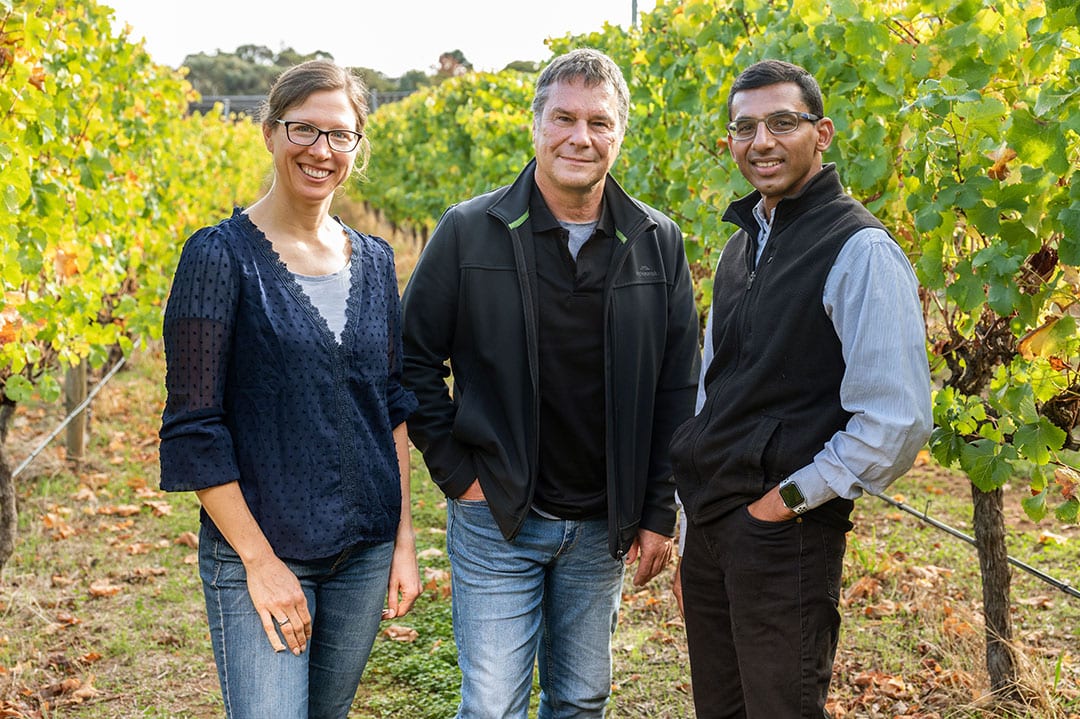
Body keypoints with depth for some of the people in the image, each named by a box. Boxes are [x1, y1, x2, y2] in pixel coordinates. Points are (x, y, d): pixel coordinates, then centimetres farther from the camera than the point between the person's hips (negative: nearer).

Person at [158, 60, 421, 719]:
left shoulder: (373, 261, 6)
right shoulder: (221, 256, -10)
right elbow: (194, 429, -11)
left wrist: (404, 537, 6)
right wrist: (259, 560, -13)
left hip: (366, 551, 5)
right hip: (256, 549, -5)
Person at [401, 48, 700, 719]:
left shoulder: (659, 243, 0)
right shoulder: (470, 231, -6)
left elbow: (678, 389, 4)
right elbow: (414, 360, 0)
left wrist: (659, 512, 2)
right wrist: (456, 473, -5)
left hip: (603, 527, 3)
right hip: (496, 519, -2)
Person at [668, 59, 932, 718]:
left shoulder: (860, 250, -14)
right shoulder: (743, 243, 13)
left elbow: (897, 423, -20)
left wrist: (787, 500, -13)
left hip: (784, 537, -7)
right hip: (710, 526, 8)